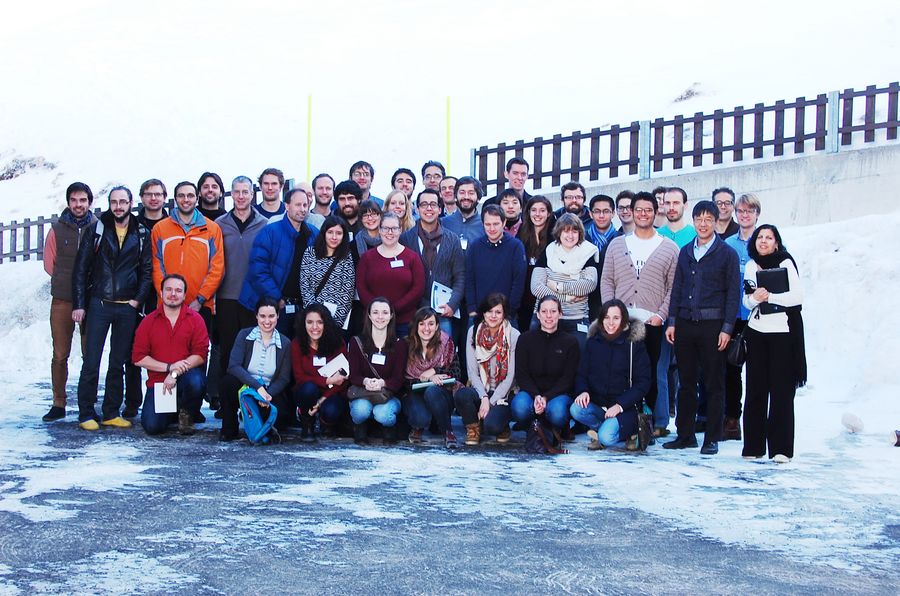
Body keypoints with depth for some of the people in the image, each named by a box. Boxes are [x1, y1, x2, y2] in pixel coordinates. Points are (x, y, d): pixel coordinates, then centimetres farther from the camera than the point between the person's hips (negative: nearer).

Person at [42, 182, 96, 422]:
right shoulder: (58, 229, 6)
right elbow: (49, 263, 14)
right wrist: (66, 281, 6)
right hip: (62, 301, 1)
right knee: (60, 355, 4)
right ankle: (58, 404, 14)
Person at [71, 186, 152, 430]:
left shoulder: (142, 234, 6)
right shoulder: (97, 229, 2)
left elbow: (147, 270, 7)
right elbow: (81, 268, 1)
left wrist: (138, 299, -5)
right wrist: (79, 304, -4)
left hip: (127, 308, 2)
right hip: (99, 304, -2)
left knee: (118, 363, 8)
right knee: (91, 362, -3)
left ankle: (111, 413, 16)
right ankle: (86, 414, 5)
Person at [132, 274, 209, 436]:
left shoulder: (195, 319, 0)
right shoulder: (148, 321, 4)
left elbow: (201, 354, -8)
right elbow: (138, 358, -2)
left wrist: (175, 374, -18)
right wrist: (169, 367, -14)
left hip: (186, 375, -1)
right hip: (158, 380, 1)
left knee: (196, 382, -38)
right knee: (152, 427, -18)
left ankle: (186, 414, -2)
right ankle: (172, 411, 22)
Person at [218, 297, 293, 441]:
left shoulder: (284, 343, 0)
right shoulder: (244, 335, -3)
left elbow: (284, 378, -3)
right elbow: (233, 366, -18)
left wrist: (268, 394, -23)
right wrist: (257, 387, -28)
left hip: (270, 392, 1)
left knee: (284, 411, -30)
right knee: (229, 380, -33)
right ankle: (229, 429, -13)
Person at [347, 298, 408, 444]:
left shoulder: (399, 345, 3)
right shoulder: (357, 342, 4)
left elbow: (398, 380, -4)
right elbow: (353, 375, -3)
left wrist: (382, 383, -28)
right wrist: (365, 381, -27)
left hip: (389, 394, 0)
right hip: (361, 394, 0)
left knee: (382, 414, -33)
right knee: (361, 409, -34)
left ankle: (390, 427, 6)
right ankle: (360, 429, 3)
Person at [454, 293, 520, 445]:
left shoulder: (514, 336, -8)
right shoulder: (474, 332, 0)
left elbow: (511, 375, -8)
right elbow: (472, 370, -2)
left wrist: (491, 402, -13)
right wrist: (483, 398, -15)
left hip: (504, 394, -2)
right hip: (480, 390, 3)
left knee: (492, 426, -30)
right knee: (462, 395, -32)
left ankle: (503, 427, 10)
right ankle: (473, 428, -1)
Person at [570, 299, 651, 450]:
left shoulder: (634, 344, -3)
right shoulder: (593, 342, 7)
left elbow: (643, 382, -5)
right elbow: (581, 374, 10)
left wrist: (620, 405, -17)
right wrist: (583, 391, -14)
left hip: (625, 407, -3)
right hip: (596, 403, 4)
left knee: (606, 437, -29)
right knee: (576, 410, -29)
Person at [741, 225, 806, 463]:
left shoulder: (786, 263, -3)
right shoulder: (751, 266, 11)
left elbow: (797, 296, -10)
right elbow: (746, 301, 10)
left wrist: (769, 296, -18)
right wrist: (755, 298, -11)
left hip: (783, 332, -4)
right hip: (756, 331, 4)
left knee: (781, 390, -4)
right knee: (755, 389, 4)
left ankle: (781, 448, -1)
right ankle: (753, 445, 10)